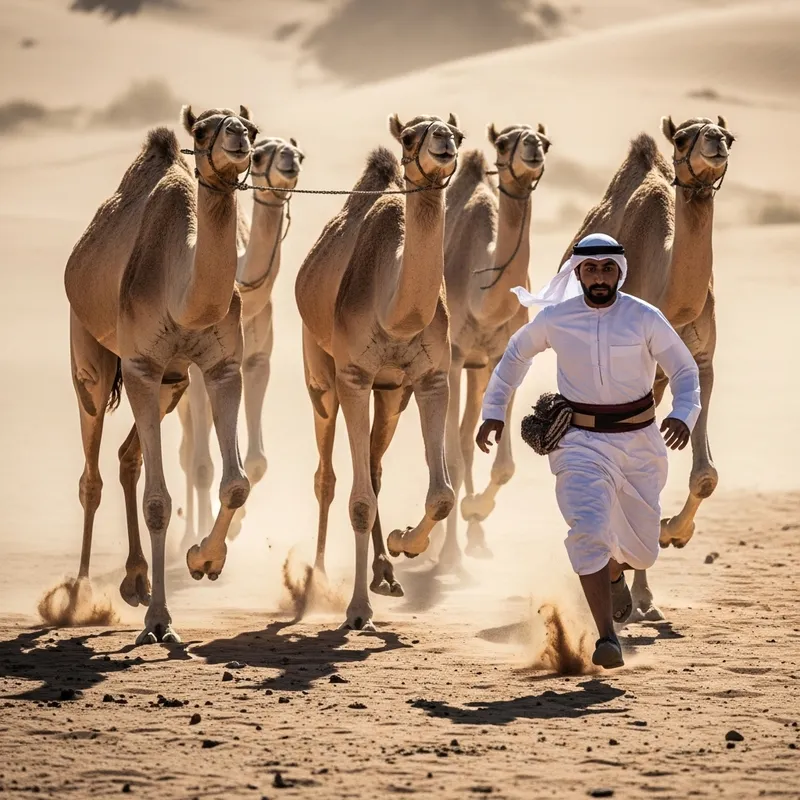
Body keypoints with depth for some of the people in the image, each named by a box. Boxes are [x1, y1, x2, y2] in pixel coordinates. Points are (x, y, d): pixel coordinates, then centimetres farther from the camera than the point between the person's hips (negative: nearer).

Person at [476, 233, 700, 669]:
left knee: (642, 546, 11)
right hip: (582, 441, -1)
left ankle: (614, 574, 50)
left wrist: (683, 415, -23)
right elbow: (516, 354, 14)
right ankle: (606, 636, -22)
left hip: (639, 441, 1)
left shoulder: (644, 318, -8)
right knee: (589, 530, -22)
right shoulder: (555, 318, -4)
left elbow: (684, 369, -4)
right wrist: (493, 411, 11)